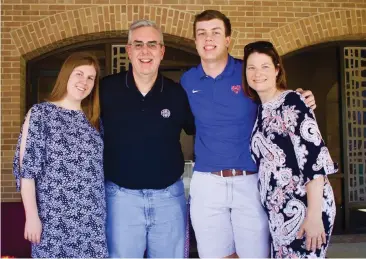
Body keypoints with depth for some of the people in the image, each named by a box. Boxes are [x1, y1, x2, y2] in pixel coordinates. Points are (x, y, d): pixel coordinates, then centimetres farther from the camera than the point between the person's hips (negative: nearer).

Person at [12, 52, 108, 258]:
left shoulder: (93, 119, 11)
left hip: (93, 219, 4)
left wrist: (104, 211, 9)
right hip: (55, 218, -4)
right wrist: (32, 215, -13)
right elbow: (27, 167, -8)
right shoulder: (40, 113, -4)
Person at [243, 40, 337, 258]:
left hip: (304, 206, -7)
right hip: (278, 211, 7)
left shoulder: (292, 102, -10)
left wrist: (314, 214, -22)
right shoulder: (260, 110, 11)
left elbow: (314, 157, -18)